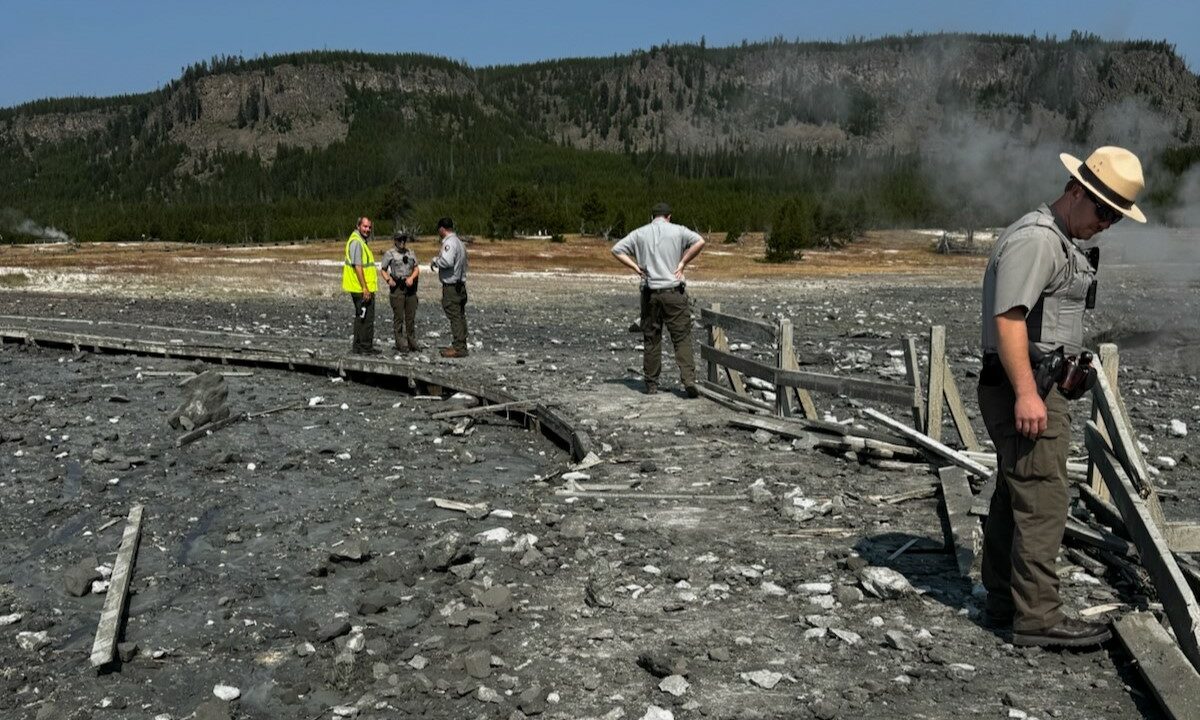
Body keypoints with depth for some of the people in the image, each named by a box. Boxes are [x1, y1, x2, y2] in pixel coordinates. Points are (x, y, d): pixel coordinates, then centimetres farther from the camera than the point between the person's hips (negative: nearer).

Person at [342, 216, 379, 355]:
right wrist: (365, 288, -23)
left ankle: (357, 346, 23)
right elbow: (357, 266, -21)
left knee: (360, 317, 16)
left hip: (359, 289, 11)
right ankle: (366, 347, -2)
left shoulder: (361, 241, 17)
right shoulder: (356, 242, -16)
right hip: (363, 289, -11)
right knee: (367, 318, -6)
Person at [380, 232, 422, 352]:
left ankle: (411, 341, 16)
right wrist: (388, 279, -13)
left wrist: (412, 278, -7)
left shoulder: (411, 254, 14)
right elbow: (383, 270, 4)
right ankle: (400, 343, 3)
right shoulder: (389, 254, 2)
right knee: (398, 317, -2)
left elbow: (416, 269, 12)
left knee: (411, 316, 7)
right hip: (397, 287, -4)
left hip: (410, 287, 4)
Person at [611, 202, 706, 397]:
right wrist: (682, 263, -5)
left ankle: (651, 384, 13)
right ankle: (689, 380, -11)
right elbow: (699, 242, -12)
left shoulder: (640, 233, 8)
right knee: (682, 338, 0)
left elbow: (616, 250, 6)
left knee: (651, 339, 9)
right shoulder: (677, 231, 2)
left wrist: (635, 267, 4)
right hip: (674, 292, -2)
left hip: (650, 293, 2)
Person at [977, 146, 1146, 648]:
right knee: (1042, 503, -9)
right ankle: (1038, 617, -3)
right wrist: (1026, 394, -28)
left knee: (1013, 498, 14)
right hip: (1026, 390, -11)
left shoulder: (1062, 242, 20)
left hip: (1039, 387, 11)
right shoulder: (1035, 239, -14)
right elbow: (1008, 319, -23)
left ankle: (1003, 601, 23)